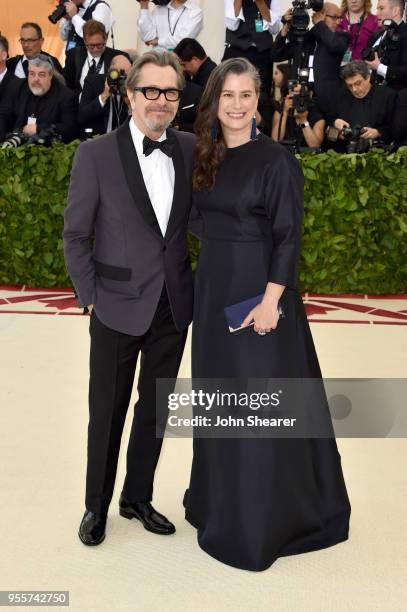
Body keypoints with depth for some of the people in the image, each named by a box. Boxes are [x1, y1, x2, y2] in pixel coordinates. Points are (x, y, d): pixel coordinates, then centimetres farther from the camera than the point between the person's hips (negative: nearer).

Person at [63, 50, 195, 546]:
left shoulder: (190, 149, 2)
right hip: (118, 306, -3)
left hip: (173, 305, 4)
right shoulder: (95, 154, -8)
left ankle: (137, 497, 36)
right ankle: (96, 506, 32)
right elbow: (75, 235, -4)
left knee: (155, 408, 16)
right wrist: (90, 297, -6)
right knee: (107, 412, 10)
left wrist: (197, 281, 0)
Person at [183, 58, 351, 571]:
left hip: (256, 291, -7)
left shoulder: (277, 161, -10)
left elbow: (289, 238, -15)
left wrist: (271, 299, -22)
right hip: (213, 289, 7)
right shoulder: (206, 158, 9)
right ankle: (221, 499, 36)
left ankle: (260, 522, 19)